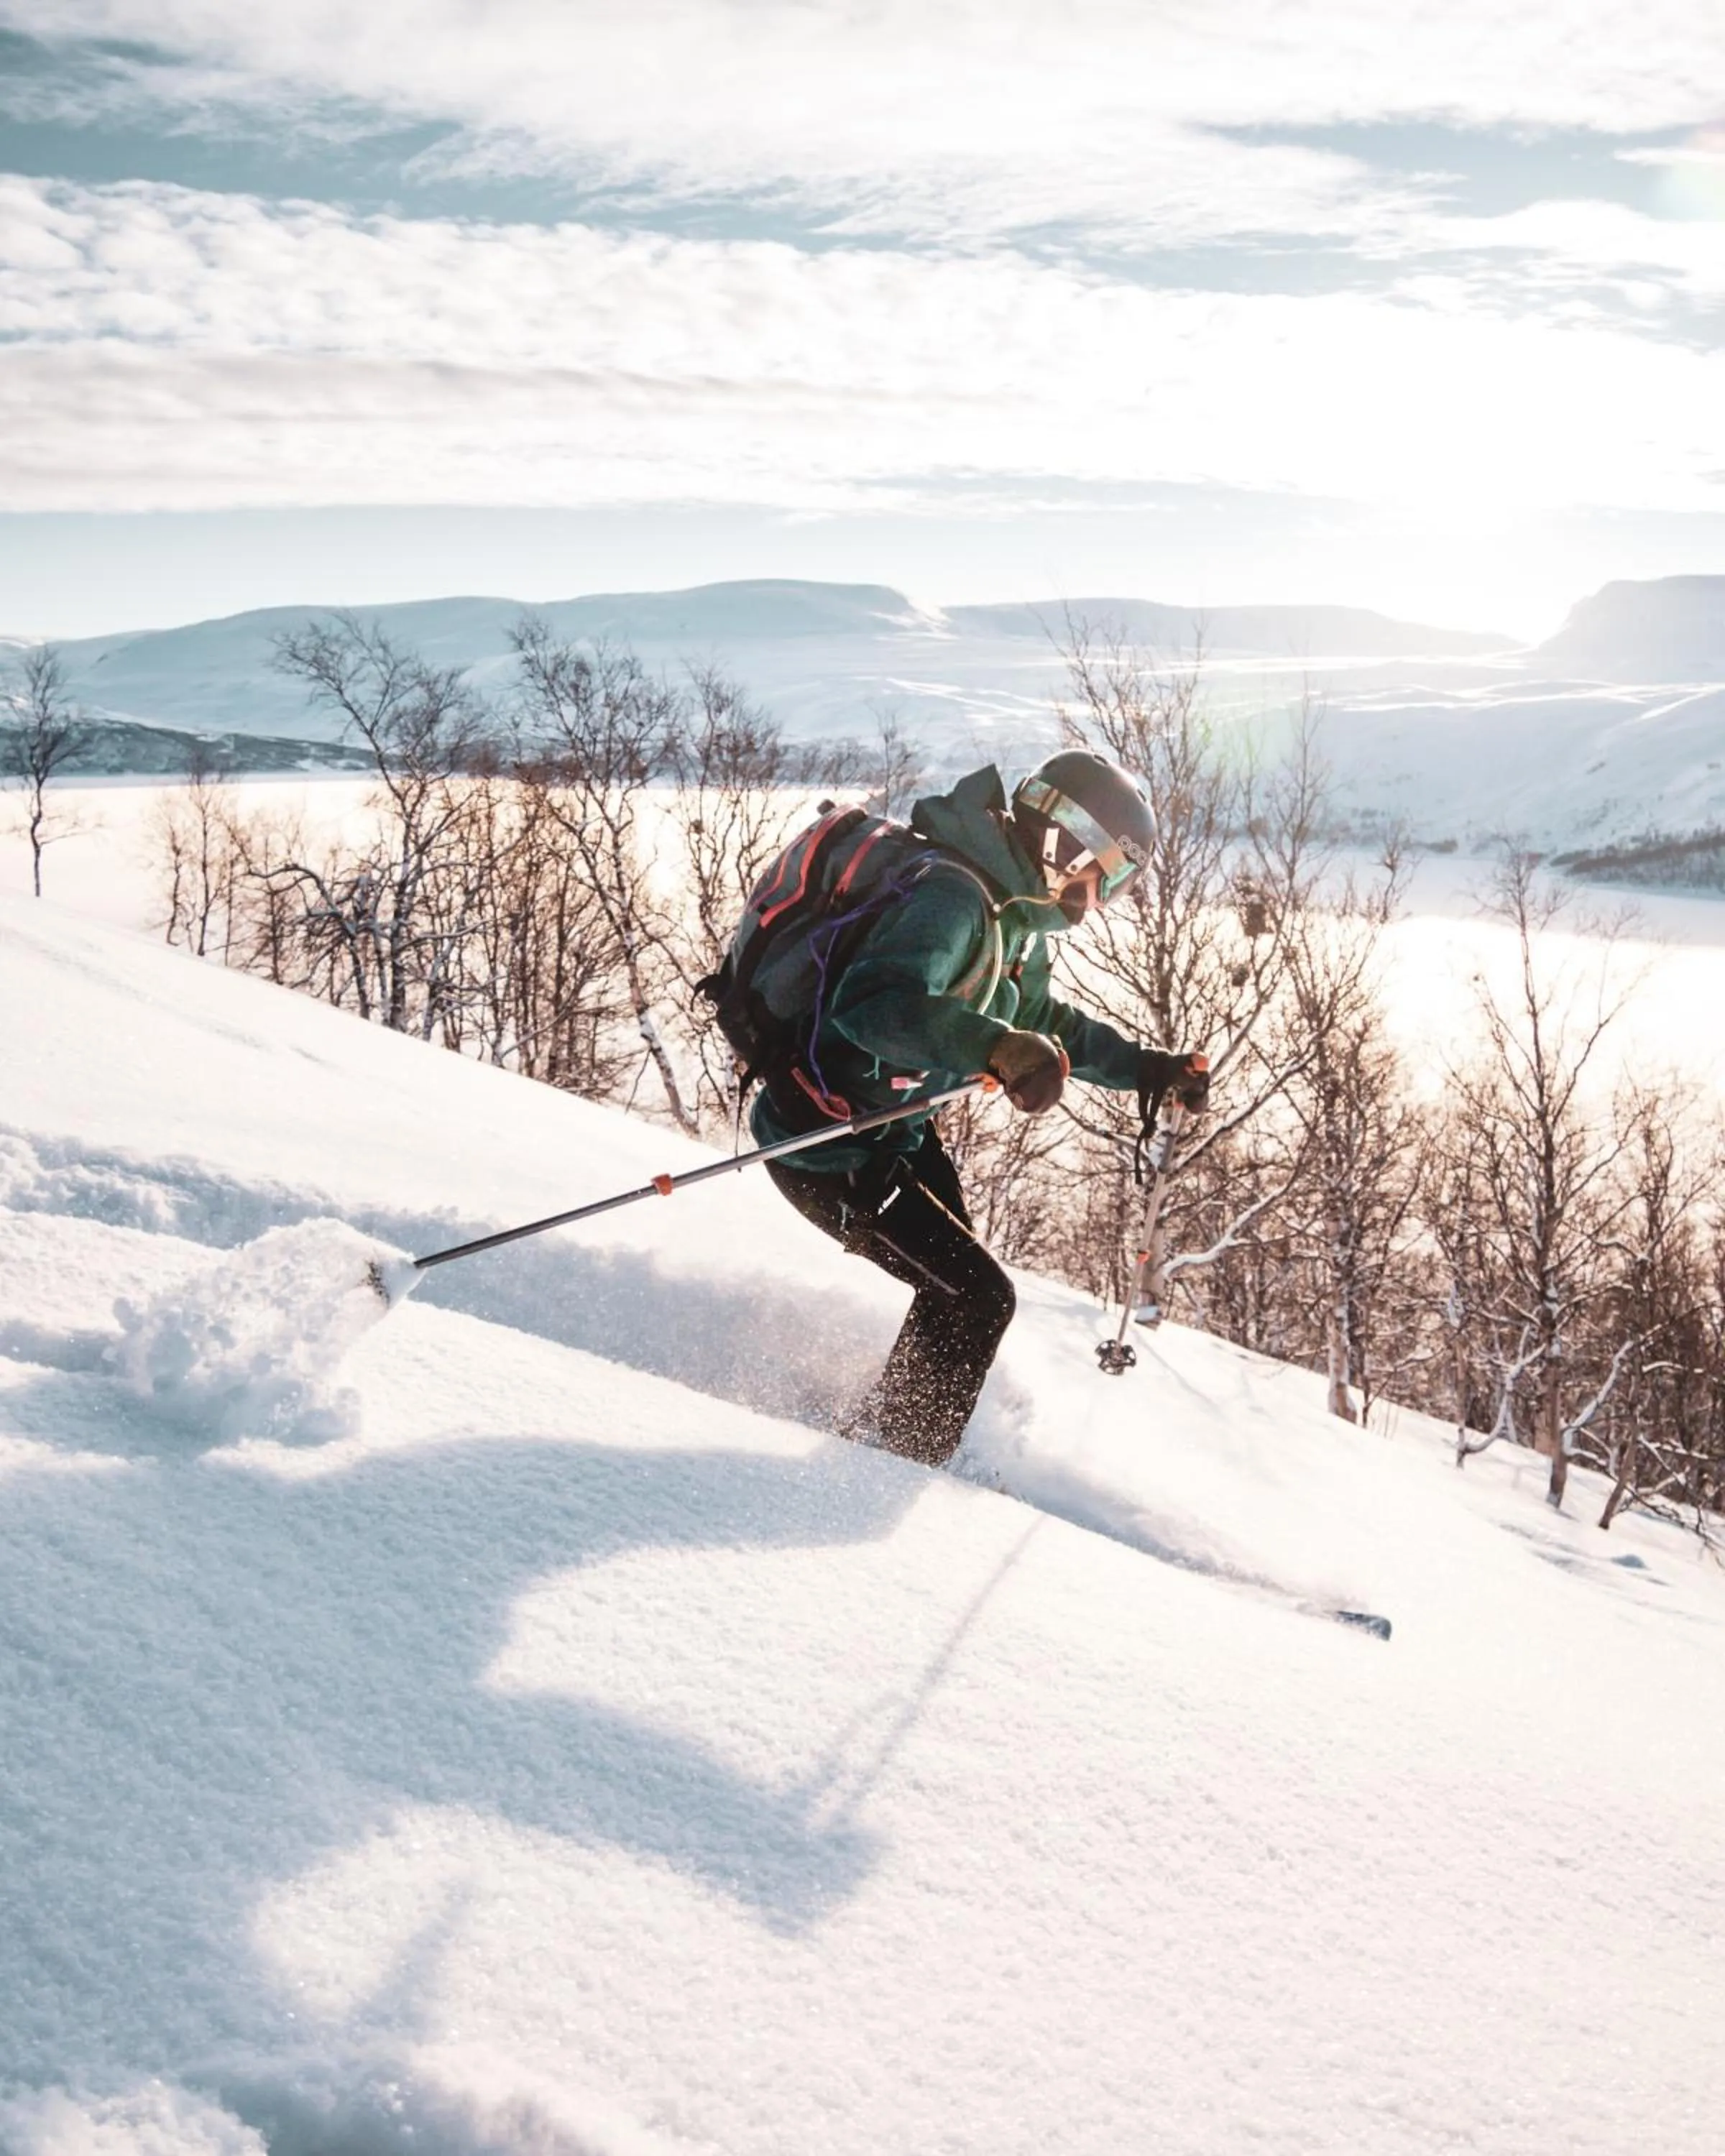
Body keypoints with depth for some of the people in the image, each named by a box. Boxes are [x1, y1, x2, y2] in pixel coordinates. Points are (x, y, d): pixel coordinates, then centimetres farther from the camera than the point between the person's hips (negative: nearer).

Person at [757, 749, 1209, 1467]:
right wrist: (995, 1048, -50)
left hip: (898, 1133, 10)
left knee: (958, 1290, 18)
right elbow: (873, 1003, -41)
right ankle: (895, 1462, 9)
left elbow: (1046, 1023, 24)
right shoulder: (953, 896, -26)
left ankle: (876, 1438, 37)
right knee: (978, 1297, -8)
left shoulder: (1015, 921, 7)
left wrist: (1150, 1069, 19)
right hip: (827, 1148, -10)